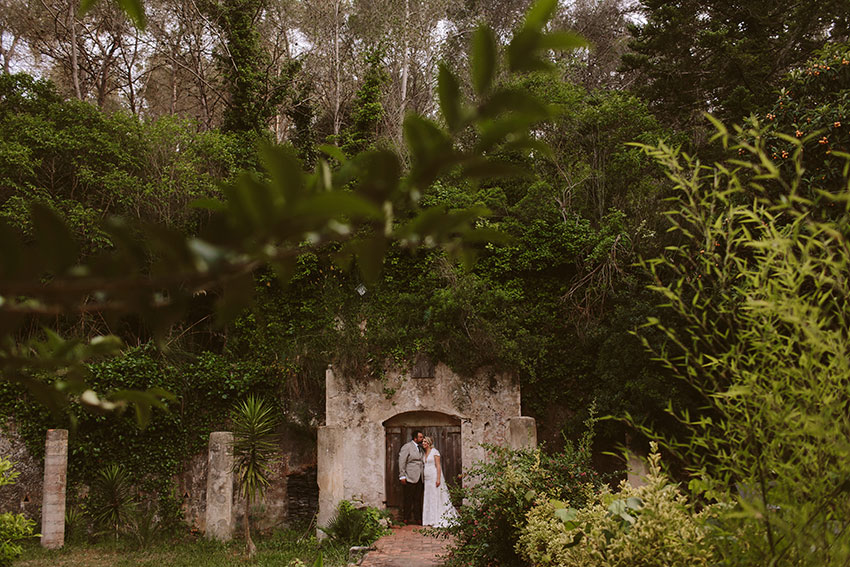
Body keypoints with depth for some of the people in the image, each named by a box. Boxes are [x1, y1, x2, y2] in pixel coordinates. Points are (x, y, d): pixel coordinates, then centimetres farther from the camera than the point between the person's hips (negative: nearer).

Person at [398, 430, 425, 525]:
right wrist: (402, 476, -12)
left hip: (419, 478, 7)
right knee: (408, 499, -2)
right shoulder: (407, 446, -5)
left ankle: (418, 519, 12)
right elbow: (402, 461, -9)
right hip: (410, 478, -7)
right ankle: (405, 519, 6)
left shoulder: (420, 447, 16)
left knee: (418, 499, 8)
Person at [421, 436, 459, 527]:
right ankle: (429, 520, 10)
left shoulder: (434, 452, -6)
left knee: (436, 498, -5)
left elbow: (438, 466, -11)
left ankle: (438, 520, -3)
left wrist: (438, 479, -19)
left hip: (434, 478, -7)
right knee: (427, 499, 6)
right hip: (427, 479, 7)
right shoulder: (424, 453, 14)